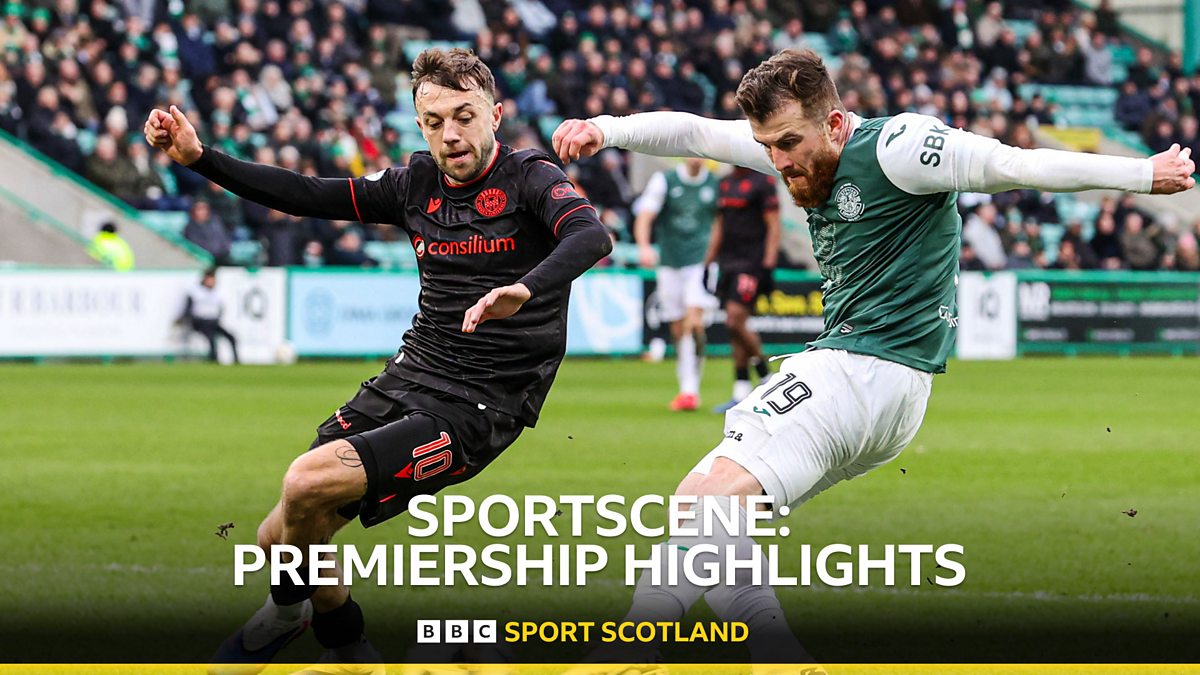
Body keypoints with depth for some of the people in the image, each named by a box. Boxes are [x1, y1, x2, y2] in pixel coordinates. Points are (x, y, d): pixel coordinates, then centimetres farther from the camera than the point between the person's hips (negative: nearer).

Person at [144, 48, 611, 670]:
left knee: (309, 481, -24)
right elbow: (309, 197, 13)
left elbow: (590, 237, -27)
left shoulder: (528, 177, -8)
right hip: (408, 378, 7)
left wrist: (524, 289, -47)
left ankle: (288, 612, 5)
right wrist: (199, 159, 4)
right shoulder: (417, 184, 10)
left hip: (481, 407, -7)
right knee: (280, 538, 2)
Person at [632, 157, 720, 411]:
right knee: (678, 328, 6)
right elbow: (644, 217, -9)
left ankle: (691, 388, -18)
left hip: (701, 263, -1)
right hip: (670, 263, 1)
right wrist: (644, 246, -26)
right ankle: (685, 386, 18)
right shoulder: (664, 180, -2)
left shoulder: (716, 184, 2)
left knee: (694, 321, -18)